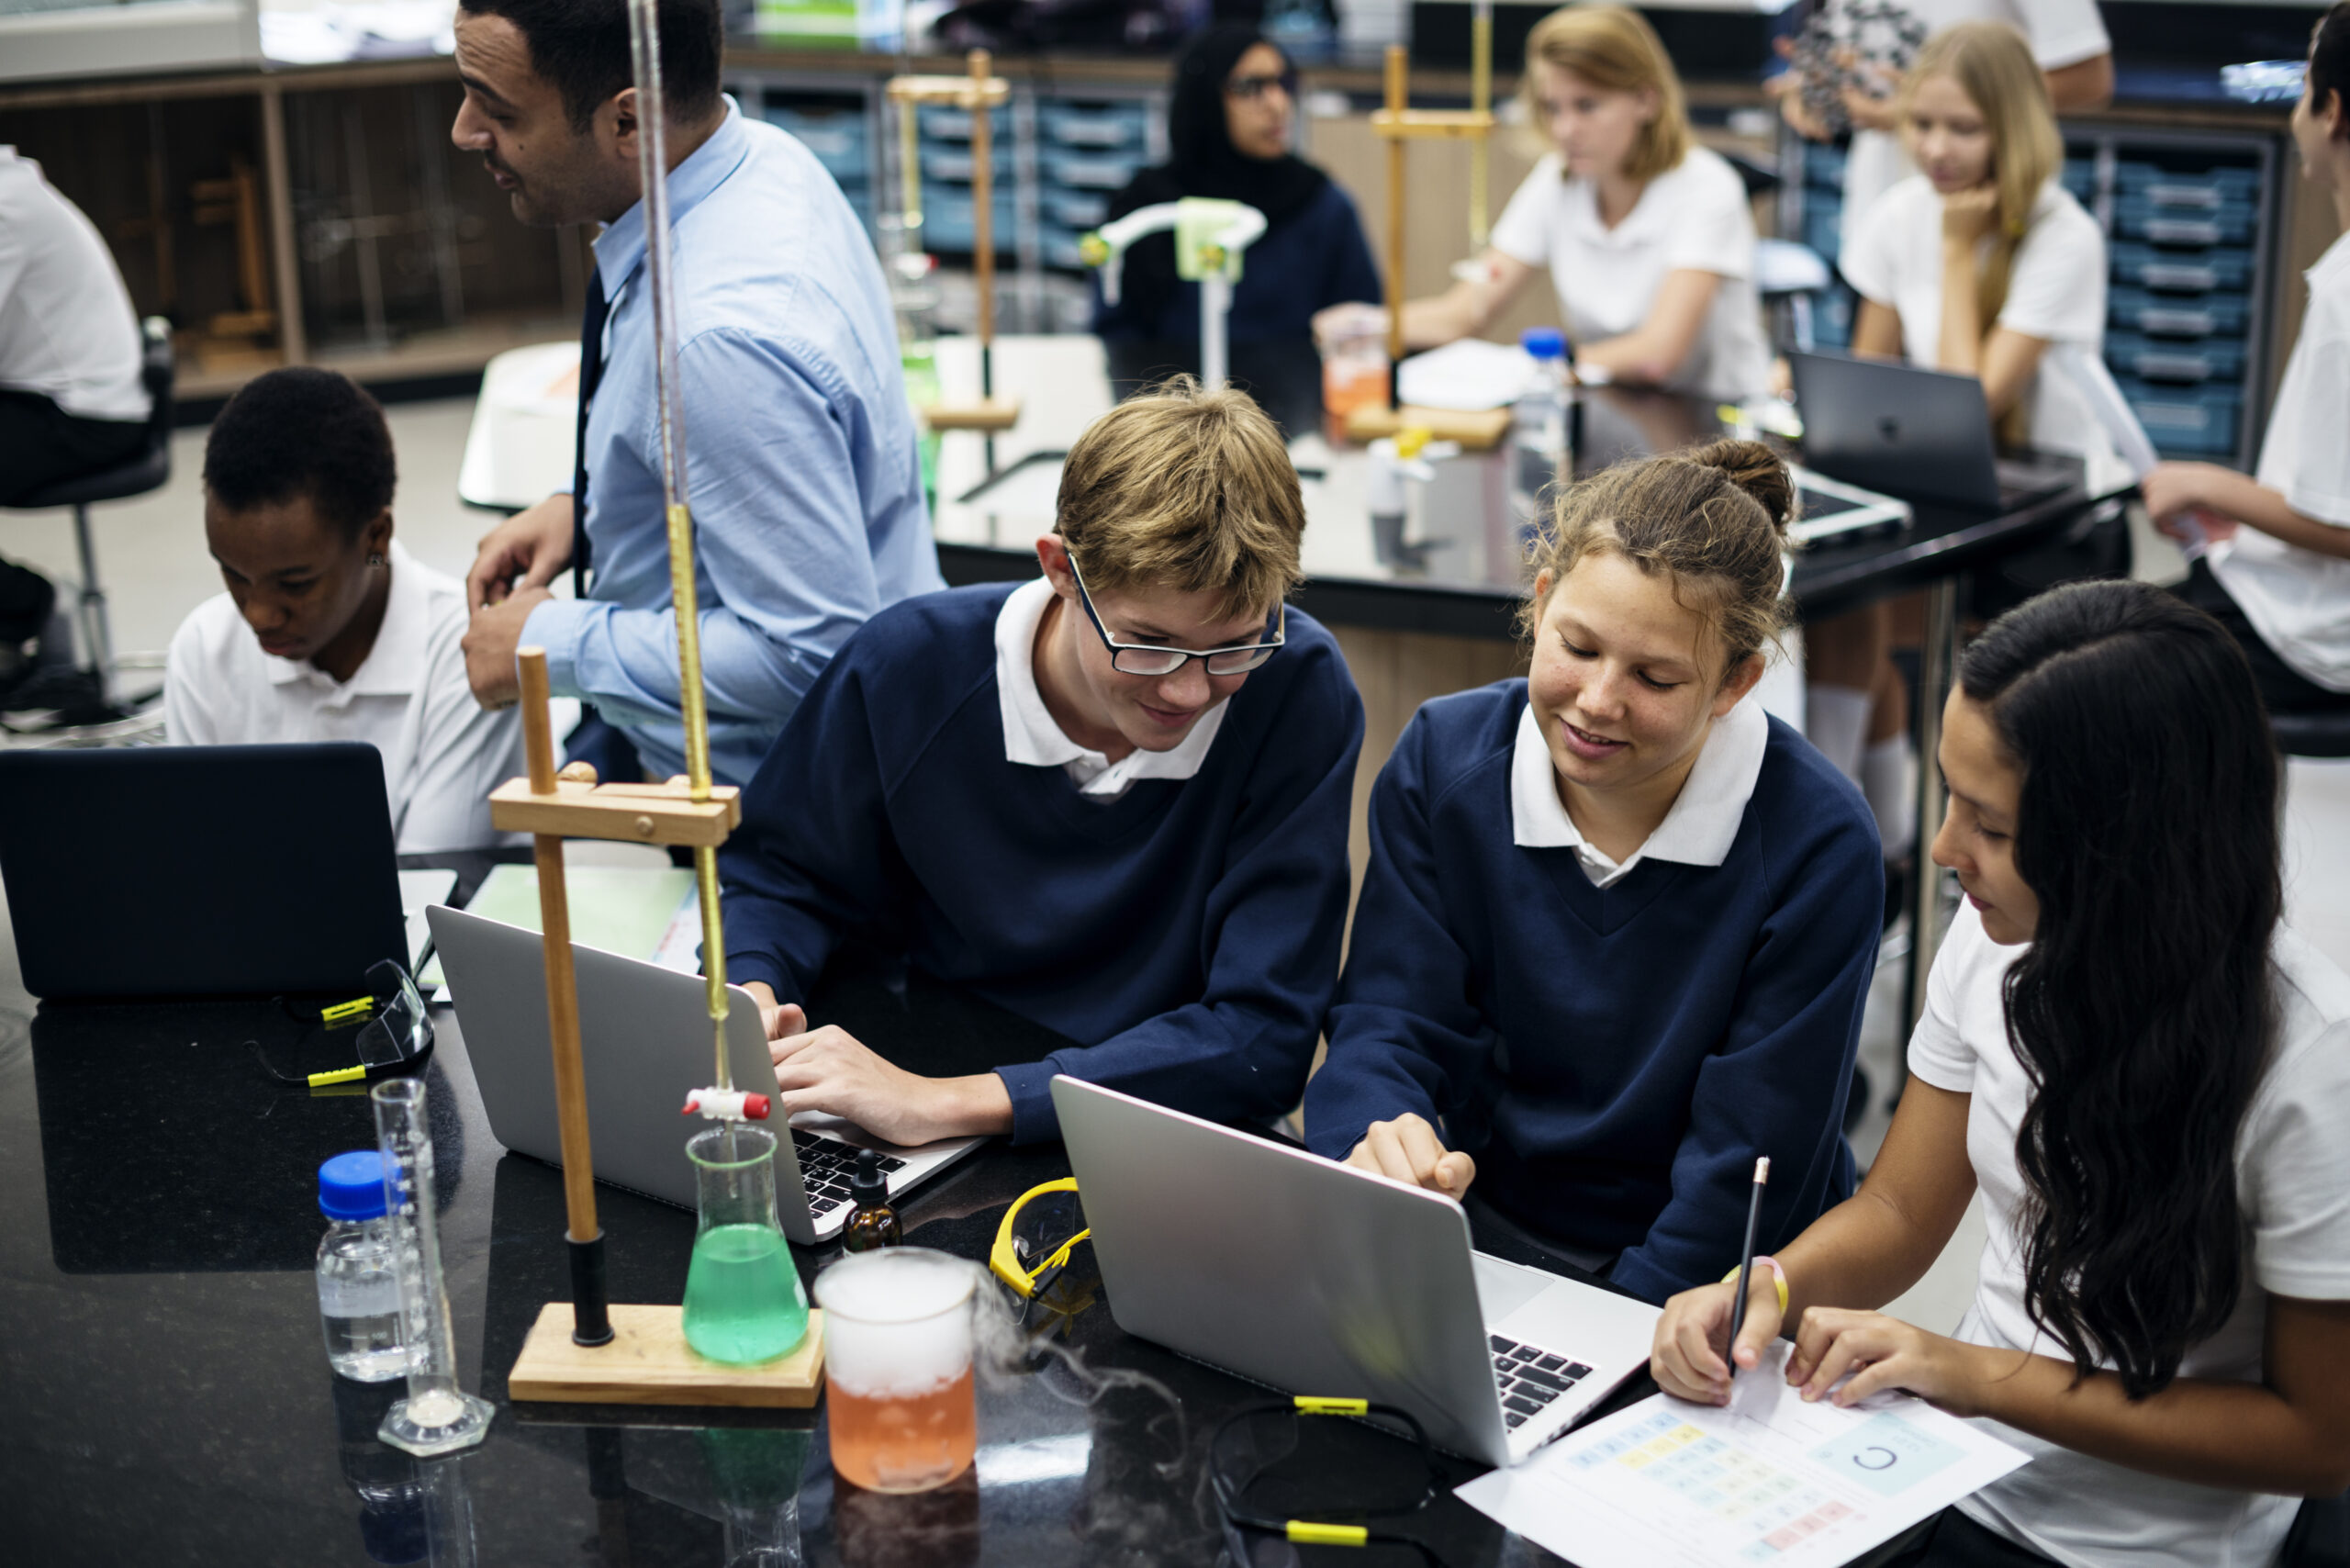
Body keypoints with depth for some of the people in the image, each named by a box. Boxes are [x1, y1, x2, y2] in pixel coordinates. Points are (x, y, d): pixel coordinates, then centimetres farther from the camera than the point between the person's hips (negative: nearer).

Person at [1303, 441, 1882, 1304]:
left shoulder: (1817, 847, -15)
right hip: (1483, 1242, 3)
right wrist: (1382, 1138, -30)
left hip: (1699, 1300, -3)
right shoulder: (1441, 760, -5)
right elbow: (1387, 1021, -6)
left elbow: (1750, 1167, -13)